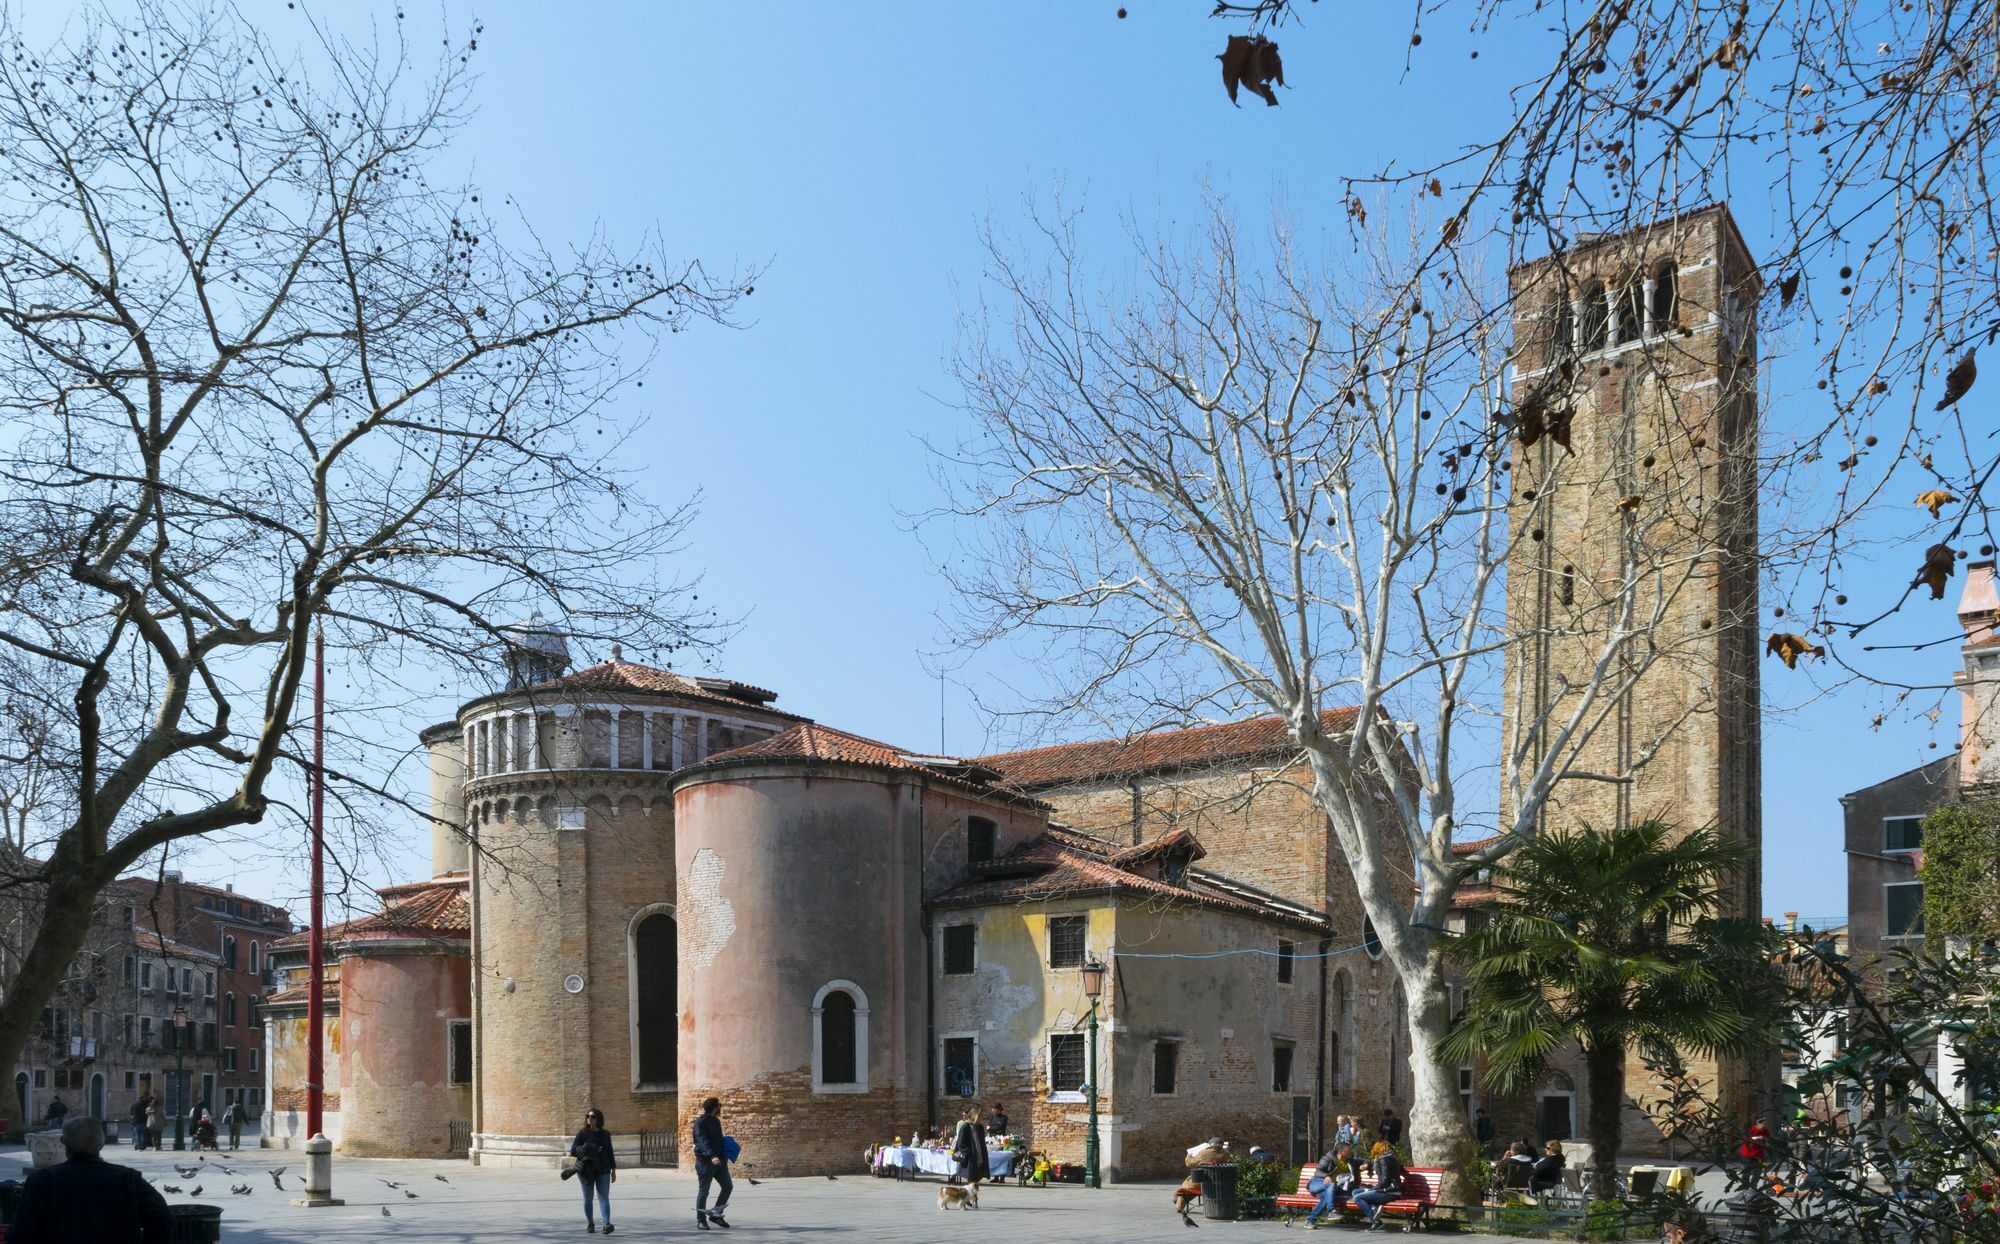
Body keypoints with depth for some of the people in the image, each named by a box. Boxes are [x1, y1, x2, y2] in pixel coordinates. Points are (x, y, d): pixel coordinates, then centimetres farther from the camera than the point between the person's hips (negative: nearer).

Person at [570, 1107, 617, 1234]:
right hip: (586, 1170, -1)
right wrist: (587, 1151, -20)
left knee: (604, 1197, -11)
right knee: (588, 1198, 8)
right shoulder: (582, 1133, -1)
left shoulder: (605, 1134, 8)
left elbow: (610, 1153, 12)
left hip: (603, 1171, 1)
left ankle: (606, 1224, -23)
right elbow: (573, 1150, -6)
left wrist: (613, 1170, 10)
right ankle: (590, 1224, 22)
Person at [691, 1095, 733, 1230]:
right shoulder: (700, 1122, -14)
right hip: (705, 1161, -8)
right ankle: (701, 1220, 11)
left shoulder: (716, 1121, 13)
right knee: (703, 1192, 1)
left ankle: (716, 1214, 18)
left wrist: (725, 1154, 13)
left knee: (728, 1186, 7)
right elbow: (703, 1141, -27)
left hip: (719, 1160, 8)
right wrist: (712, 1156, -40)